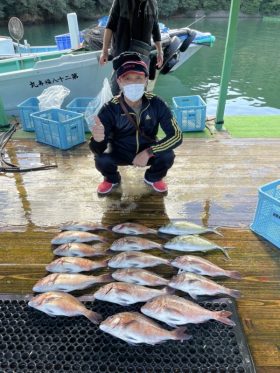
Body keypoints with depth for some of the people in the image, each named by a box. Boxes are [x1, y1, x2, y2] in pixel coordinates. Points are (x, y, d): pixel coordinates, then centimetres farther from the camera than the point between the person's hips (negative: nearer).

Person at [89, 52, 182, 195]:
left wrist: (148, 152, -32)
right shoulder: (110, 109, -24)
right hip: (121, 154, 0)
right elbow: (98, 150, -28)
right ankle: (112, 179, 9)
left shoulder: (156, 104, -21)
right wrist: (98, 139, -54)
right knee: (101, 160, -29)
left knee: (167, 156, -27)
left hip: (147, 152, 1)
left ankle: (153, 178, 9)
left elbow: (176, 135, -20)